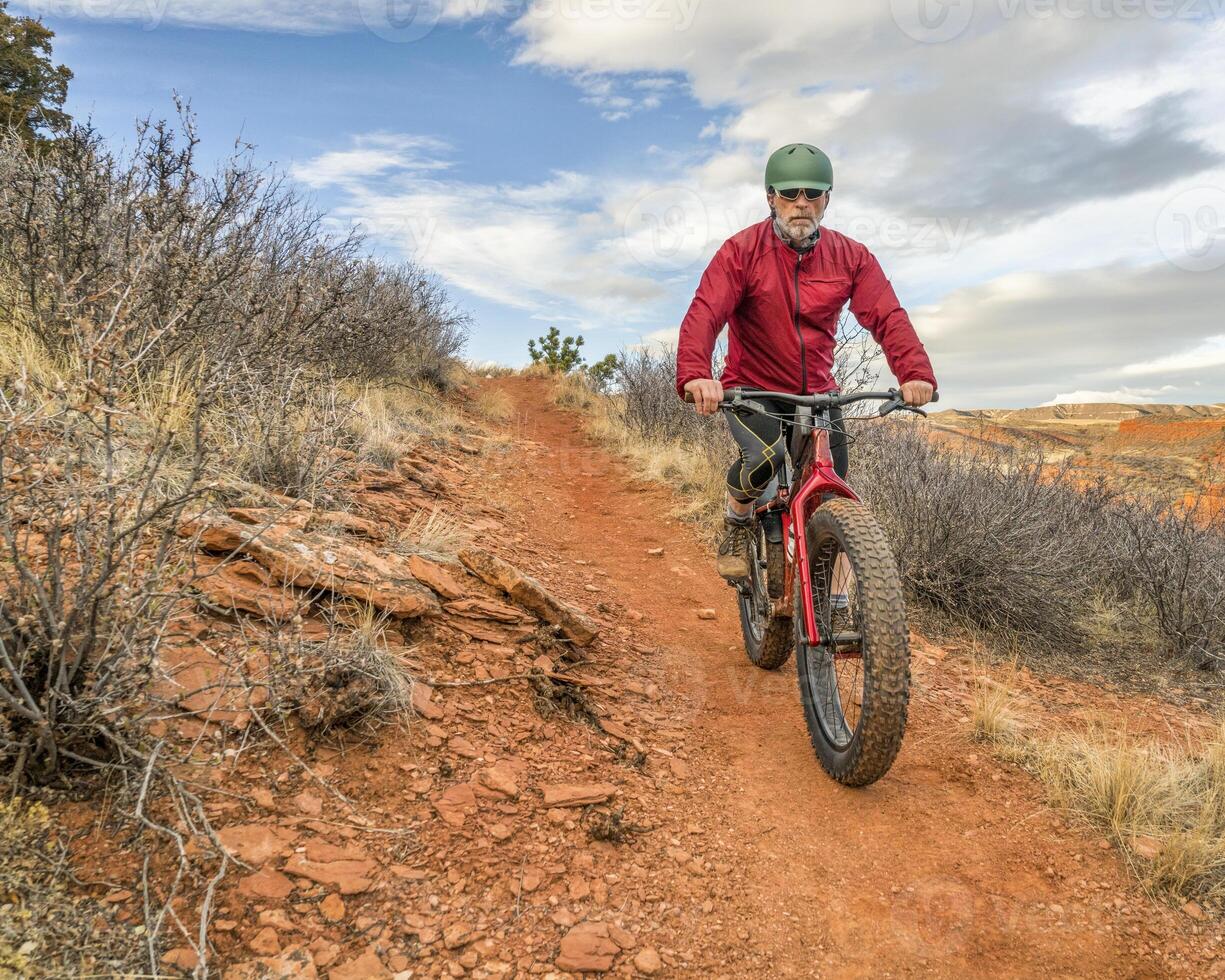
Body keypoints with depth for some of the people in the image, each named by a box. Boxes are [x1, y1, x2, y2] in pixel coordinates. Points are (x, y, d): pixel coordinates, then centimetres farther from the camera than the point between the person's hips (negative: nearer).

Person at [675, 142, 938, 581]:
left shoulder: (851, 257, 0)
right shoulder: (741, 251, -10)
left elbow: (887, 317, -12)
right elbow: (704, 314, -23)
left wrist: (916, 373, -31)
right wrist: (695, 375, -42)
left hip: (817, 395, 4)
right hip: (751, 390, -3)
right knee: (767, 456, -32)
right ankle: (737, 526, 0)